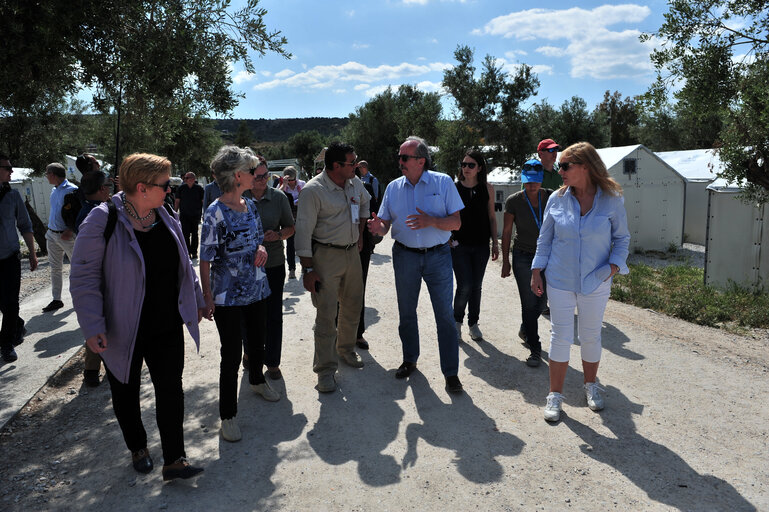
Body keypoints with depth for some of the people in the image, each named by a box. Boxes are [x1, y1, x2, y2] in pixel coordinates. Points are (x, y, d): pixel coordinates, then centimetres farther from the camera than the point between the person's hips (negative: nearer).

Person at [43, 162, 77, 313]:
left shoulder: (72, 190, -13)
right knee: (55, 268, 9)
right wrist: (49, 229, 16)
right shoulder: (54, 191, 13)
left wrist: (70, 231, -23)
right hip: (52, 235, 8)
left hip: (66, 236, -8)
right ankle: (56, 299, 16)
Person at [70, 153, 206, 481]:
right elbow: (84, 278, -16)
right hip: (124, 330, -4)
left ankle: (174, 460, 14)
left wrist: (196, 301, 17)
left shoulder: (166, 218, 2)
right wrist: (93, 327, -20)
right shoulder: (103, 221, -17)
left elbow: (183, 265, 14)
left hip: (167, 327, 4)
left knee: (171, 389, 4)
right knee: (126, 392, 15)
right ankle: (137, 448, 38)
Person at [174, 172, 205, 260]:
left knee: (194, 234, 9)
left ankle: (194, 252, 19)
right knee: (185, 234, -2)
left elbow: (203, 202, 5)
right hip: (184, 215, 0)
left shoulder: (199, 188, -1)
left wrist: (204, 213, 3)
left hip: (196, 215, 0)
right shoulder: (181, 188, 1)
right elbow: (177, 201, 6)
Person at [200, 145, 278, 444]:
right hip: (228, 296, -7)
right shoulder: (216, 213, -18)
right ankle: (228, 415, 17)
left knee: (257, 343, 23)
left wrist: (261, 248, -4)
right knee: (231, 355, 1)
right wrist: (207, 298, -16)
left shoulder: (250, 205, 4)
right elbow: (205, 260, -15)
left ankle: (257, 381, 51)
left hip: (256, 289, 7)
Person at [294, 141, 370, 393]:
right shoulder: (314, 190, -16)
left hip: (352, 253, 7)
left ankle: (346, 349, 39)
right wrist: (307, 269, -18)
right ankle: (325, 370, 7)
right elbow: (303, 231, -16)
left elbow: (365, 203, 28)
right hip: (326, 256, -7)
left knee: (353, 306, 17)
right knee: (326, 314, -4)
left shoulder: (355, 183, 5)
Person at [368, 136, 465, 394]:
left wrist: (431, 221, -25)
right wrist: (378, 227, -18)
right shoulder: (393, 187, 4)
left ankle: (451, 372, 9)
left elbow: (456, 222, -7)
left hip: (438, 256, -3)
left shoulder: (443, 182, -4)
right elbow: (385, 224, 6)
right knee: (406, 312, 13)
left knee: (445, 314, -2)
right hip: (405, 256, 3)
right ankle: (409, 360, 32)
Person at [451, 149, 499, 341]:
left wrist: (495, 243, 7)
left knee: (476, 286, 9)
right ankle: (457, 320, 15)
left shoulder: (487, 189, 3)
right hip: (459, 245, -2)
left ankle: (473, 323, 25)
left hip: (481, 246, 2)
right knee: (465, 286, -8)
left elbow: (492, 217, 9)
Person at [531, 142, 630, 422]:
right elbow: (545, 238, 6)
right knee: (560, 336, 3)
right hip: (560, 281, 1)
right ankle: (555, 394, 15)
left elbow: (622, 238, 4)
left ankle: (591, 386, 36)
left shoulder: (612, 199, -6)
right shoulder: (557, 199, -2)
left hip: (595, 283, 0)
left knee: (591, 336, 13)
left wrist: (614, 265, -11)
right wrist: (537, 272, 3)